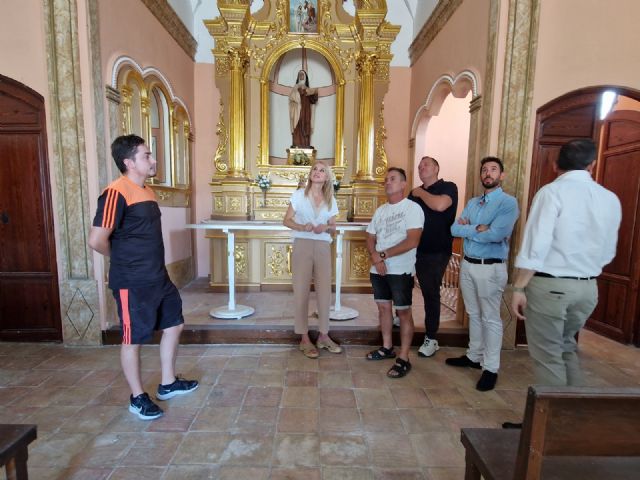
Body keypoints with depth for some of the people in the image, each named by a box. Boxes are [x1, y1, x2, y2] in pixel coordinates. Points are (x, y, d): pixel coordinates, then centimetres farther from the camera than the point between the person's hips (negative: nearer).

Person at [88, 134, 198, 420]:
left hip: (159, 277, 9)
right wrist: (123, 260, -1)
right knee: (133, 339, 7)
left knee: (174, 324, 17)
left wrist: (150, 262, 12)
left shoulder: (147, 191, 11)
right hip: (132, 283, -9)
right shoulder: (116, 193, -17)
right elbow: (97, 240, -18)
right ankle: (137, 398, 27)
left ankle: (168, 384, 35)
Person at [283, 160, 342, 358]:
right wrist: (302, 227, -18)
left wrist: (326, 227, -12)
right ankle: (304, 339, 13)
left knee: (325, 292, 7)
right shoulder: (299, 195, 2)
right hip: (302, 246, -3)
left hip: (323, 248, 3)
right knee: (302, 292, 1)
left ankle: (323, 336, 23)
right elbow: (287, 220, 1)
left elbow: (333, 227, 11)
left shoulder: (330, 200, 9)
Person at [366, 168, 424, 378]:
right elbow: (370, 239, 11)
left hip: (401, 271, -6)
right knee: (383, 307, 14)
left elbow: (412, 241, -18)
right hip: (378, 270, 7)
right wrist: (375, 257, -10)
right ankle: (387, 347, 29)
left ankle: (403, 359, 9)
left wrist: (383, 255, -15)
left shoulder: (412, 208, -9)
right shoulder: (380, 210, 12)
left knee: (404, 312, 1)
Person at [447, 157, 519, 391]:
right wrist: (478, 229, -14)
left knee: (491, 318, 3)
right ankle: (474, 356, 32)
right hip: (467, 264, 6)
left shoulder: (508, 202, -8)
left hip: (491, 268, -6)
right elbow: (454, 229, 1)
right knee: (474, 314, 17)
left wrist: (467, 229, -9)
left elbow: (497, 234, -23)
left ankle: (491, 368, 16)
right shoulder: (472, 203, 12)